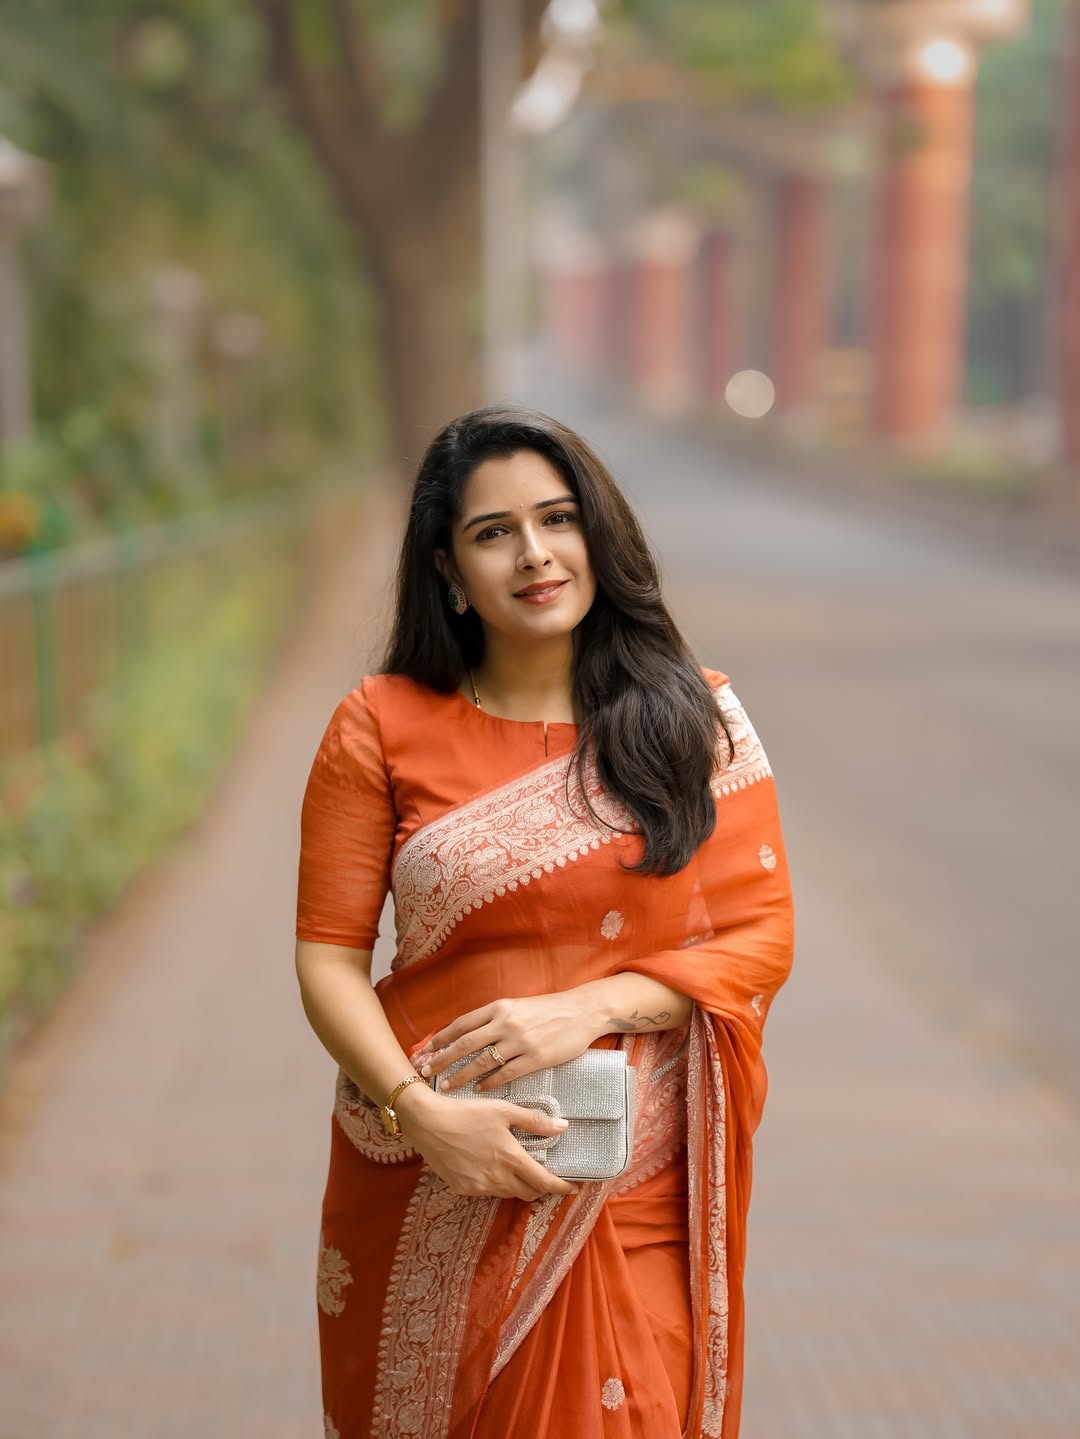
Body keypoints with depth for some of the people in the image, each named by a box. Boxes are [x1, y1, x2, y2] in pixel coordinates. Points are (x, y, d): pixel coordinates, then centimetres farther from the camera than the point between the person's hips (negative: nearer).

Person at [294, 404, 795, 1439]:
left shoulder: (695, 717, 0)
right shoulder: (382, 726, -3)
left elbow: (763, 935, -3)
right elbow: (328, 957, -3)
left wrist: (588, 1010, -16)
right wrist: (418, 1112, -18)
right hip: (431, 1188, 0)